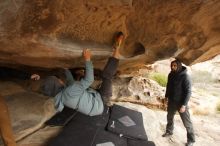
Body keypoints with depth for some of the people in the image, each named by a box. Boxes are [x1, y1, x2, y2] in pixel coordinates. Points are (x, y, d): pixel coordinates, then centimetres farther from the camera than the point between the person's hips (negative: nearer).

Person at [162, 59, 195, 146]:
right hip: (171, 101, 6)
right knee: (169, 117, 20)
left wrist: (184, 105, -22)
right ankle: (169, 131, 41)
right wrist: (166, 96, 13)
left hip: (181, 102, -6)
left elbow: (188, 92, -19)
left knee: (186, 122, 5)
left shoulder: (184, 76, -19)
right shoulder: (171, 75, 0)